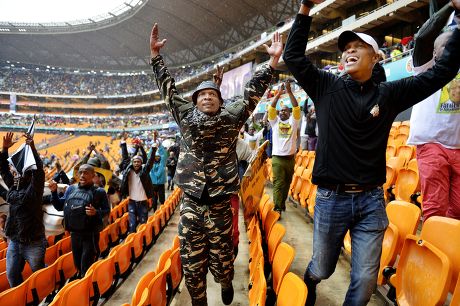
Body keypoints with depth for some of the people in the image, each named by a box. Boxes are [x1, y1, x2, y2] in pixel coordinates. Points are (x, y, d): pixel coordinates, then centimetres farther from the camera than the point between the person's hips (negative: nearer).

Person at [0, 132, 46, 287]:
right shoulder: (13, 187, 9)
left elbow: (39, 170, -23)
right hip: (14, 241, 7)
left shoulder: (34, 188, -9)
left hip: (33, 243, -6)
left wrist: (32, 148, -29)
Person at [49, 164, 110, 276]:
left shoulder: (99, 192, -6)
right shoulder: (71, 189, 7)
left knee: (86, 269, -2)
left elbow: (107, 210, -5)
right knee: (78, 266, 20)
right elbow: (59, 206, 11)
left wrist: (96, 212, -25)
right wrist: (54, 192, -1)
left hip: (90, 235, -5)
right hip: (74, 233, 5)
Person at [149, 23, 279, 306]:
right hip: (190, 206, 1)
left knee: (221, 262, 9)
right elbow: (169, 88, 13)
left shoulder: (232, 117, 5)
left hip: (220, 206, -1)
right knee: (192, 265, 6)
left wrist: (273, 60, 1)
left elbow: (253, 92, 4)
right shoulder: (187, 116, 9)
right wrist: (156, 54, 13)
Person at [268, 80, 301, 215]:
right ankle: (277, 207, -6)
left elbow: (296, 108, -6)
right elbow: (271, 108, -6)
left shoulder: (293, 121, 8)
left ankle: (282, 202, 31)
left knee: (287, 183, 14)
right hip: (277, 158, -2)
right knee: (278, 184, -6)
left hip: (290, 158, 2)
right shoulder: (275, 121, 8)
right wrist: (279, 93, -12)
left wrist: (289, 92, -14)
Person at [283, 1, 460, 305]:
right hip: (331, 199, -1)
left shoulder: (389, 94, 4)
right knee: (322, 269, 17)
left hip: (371, 201, 1)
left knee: (365, 280, 6)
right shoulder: (327, 86, 1)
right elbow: (293, 55, -2)